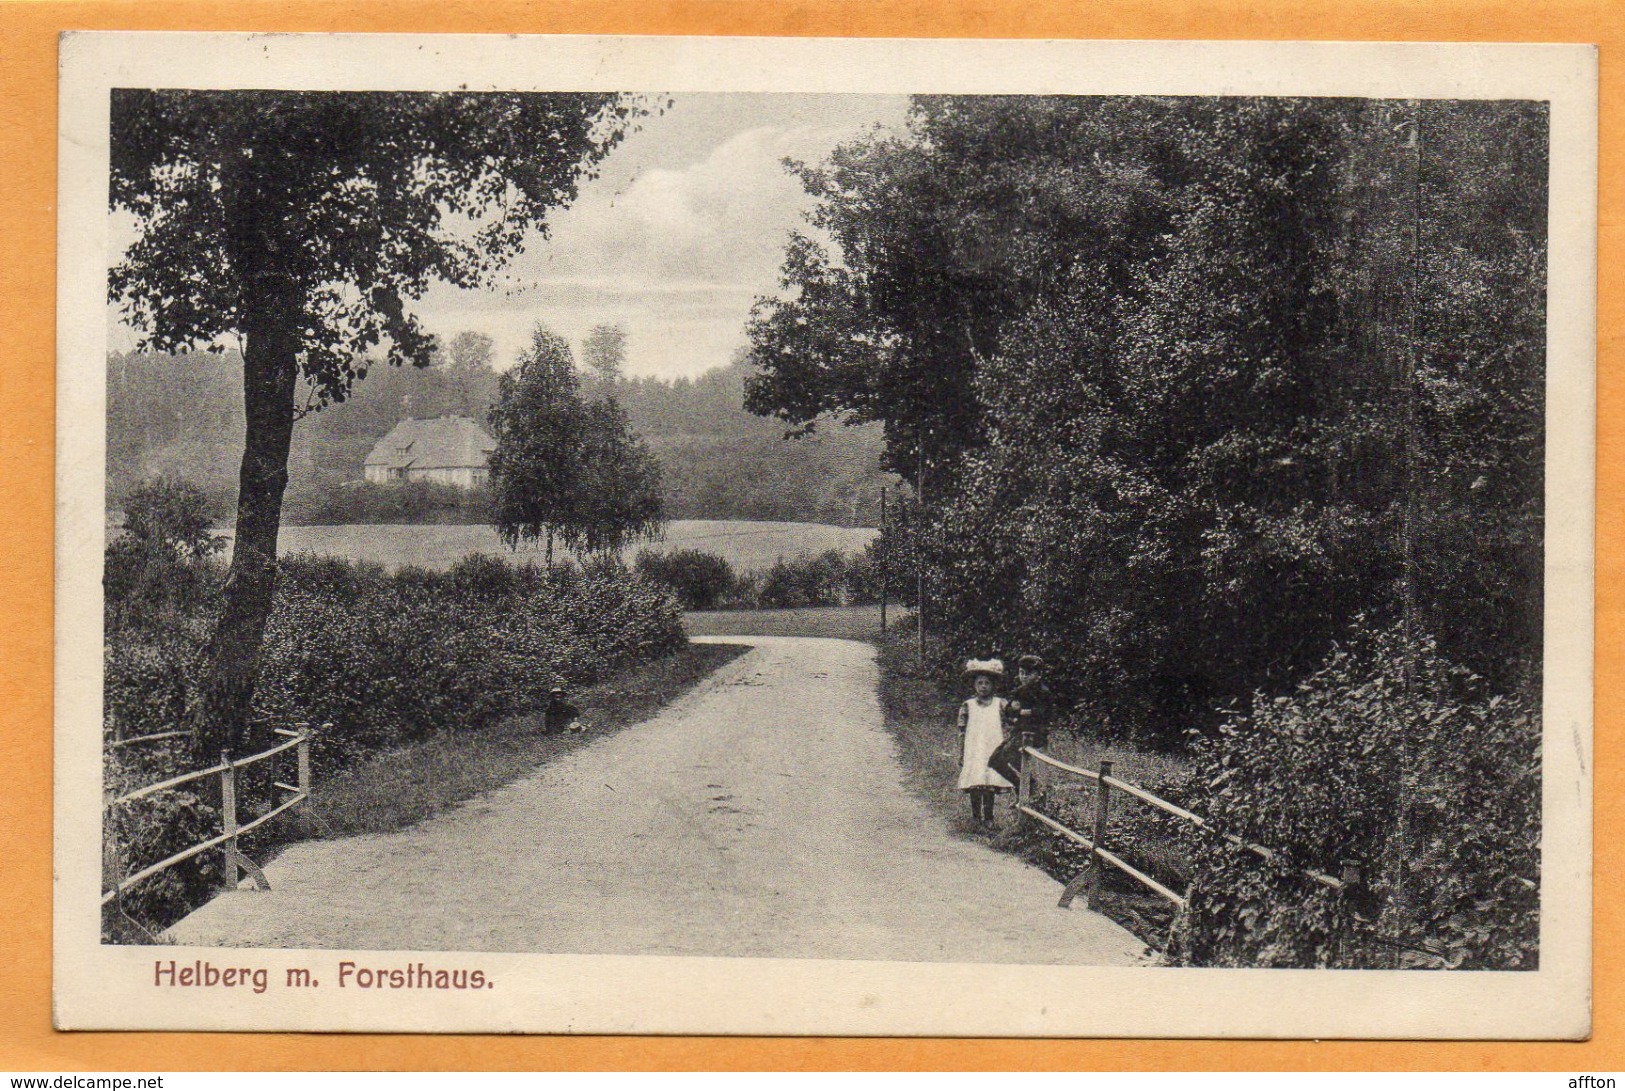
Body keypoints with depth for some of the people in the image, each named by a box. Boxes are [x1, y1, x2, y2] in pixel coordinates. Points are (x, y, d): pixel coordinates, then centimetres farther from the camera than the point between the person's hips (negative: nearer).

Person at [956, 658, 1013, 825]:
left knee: (991, 787, -4)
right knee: (974, 786, -3)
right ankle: (976, 817, 6)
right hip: (973, 753, 1)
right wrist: (961, 755, 5)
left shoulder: (1001, 705, 5)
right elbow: (962, 733, 8)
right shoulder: (968, 706, 6)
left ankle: (988, 817, 3)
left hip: (994, 752, 0)